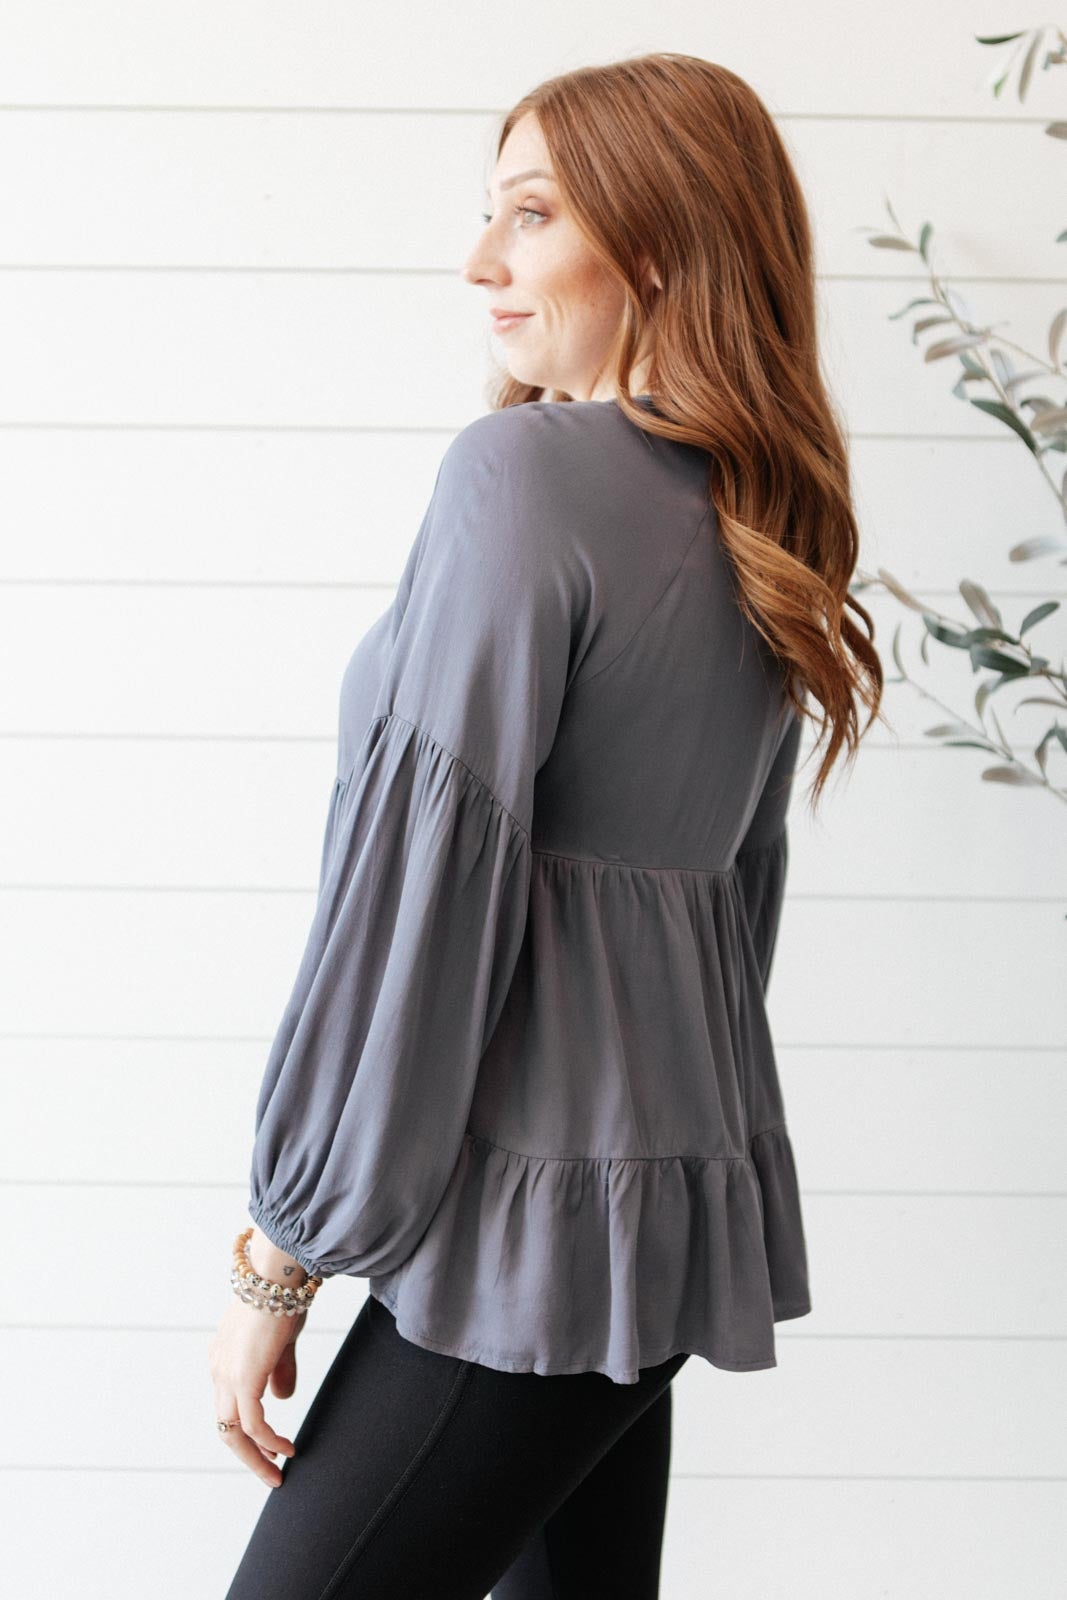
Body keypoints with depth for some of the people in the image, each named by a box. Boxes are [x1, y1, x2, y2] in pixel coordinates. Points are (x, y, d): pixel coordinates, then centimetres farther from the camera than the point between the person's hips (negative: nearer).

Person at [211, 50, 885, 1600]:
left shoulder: (525, 469, -15)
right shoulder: (756, 526, 11)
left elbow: (425, 881, -18)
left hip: (542, 1213, -9)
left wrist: (280, 1256, -12)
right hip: (691, 1172, 9)